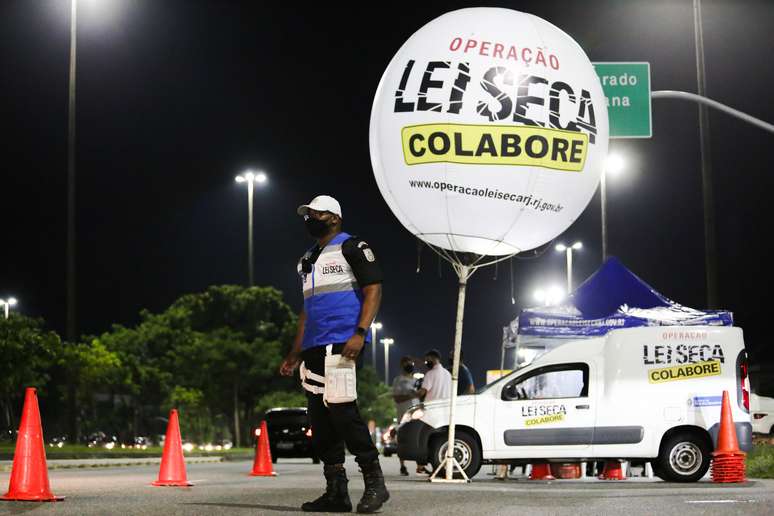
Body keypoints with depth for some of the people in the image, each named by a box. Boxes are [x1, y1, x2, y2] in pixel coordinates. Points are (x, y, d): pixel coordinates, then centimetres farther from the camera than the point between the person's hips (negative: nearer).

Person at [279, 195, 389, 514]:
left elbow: (373, 290, -9)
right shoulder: (307, 260, 24)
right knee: (320, 419, 4)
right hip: (314, 347, 8)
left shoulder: (352, 248, 0)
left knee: (341, 411, -16)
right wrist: (296, 354, 22)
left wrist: (360, 333, -21)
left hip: (343, 343, -8)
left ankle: (374, 483, -7)